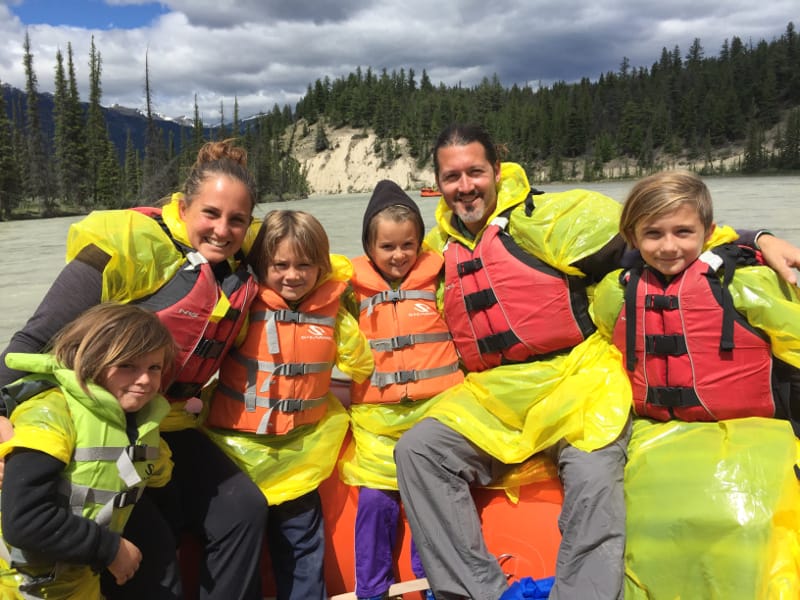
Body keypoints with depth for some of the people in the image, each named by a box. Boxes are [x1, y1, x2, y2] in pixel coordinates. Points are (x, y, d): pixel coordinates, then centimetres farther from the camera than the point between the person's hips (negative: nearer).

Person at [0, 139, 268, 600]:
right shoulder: (134, 244, -20)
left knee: (244, 508, 3)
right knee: (150, 545, -15)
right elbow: (40, 336, -18)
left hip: (169, 425, 7)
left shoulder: (240, 268, -1)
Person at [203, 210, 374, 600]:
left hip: (301, 445, 3)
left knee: (303, 536, 15)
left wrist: (346, 327, 3)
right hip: (240, 442, -2)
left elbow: (361, 367, 9)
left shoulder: (331, 309, -2)